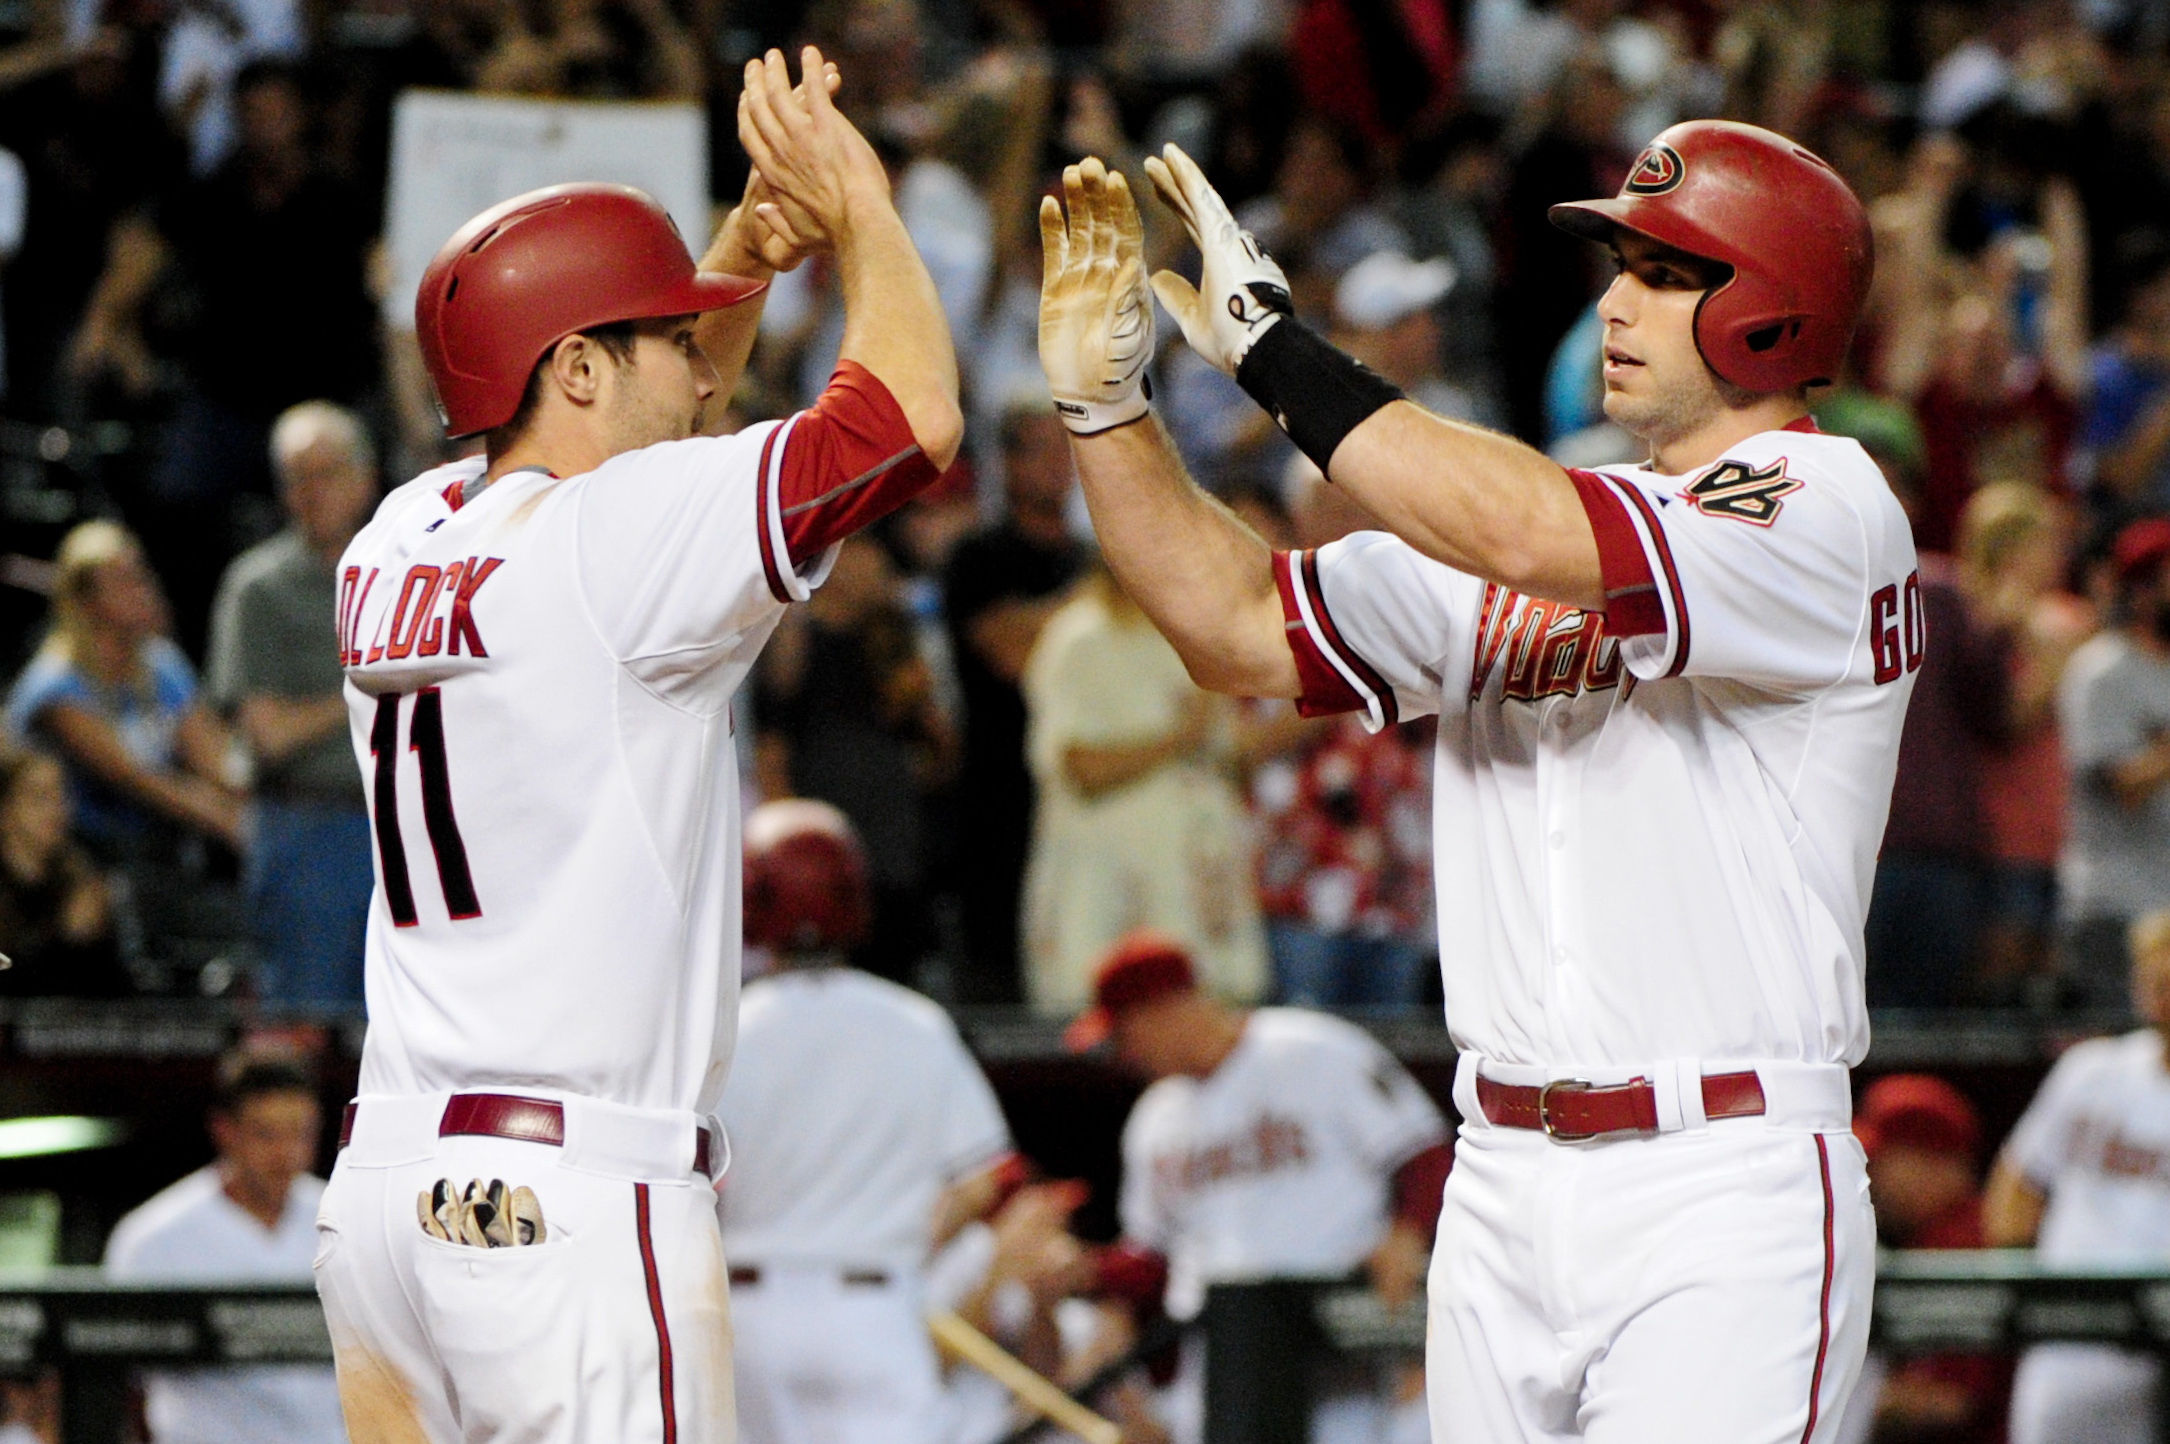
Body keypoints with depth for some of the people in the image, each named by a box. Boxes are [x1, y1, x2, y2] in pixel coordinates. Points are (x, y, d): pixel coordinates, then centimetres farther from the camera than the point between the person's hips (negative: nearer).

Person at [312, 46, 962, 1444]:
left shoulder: (400, 545, 13)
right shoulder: (614, 543, -10)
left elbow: (638, 428, 32)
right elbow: (918, 413, -11)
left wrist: (752, 238, 21)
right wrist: (859, 207, 6)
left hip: (390, 1176, 8)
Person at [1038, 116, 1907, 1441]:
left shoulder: (1832, 514, -8)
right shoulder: (1545, 506, 16)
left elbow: (1527, 541, -24)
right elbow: (1242, 628, 13)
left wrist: (1270, 345, -19)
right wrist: (1103, 404, 1)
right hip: (1503, 1182, 7)